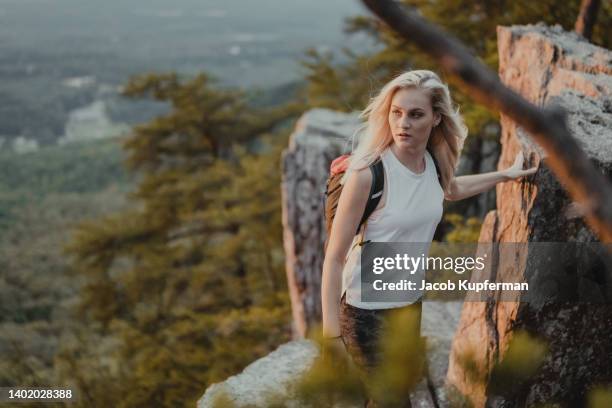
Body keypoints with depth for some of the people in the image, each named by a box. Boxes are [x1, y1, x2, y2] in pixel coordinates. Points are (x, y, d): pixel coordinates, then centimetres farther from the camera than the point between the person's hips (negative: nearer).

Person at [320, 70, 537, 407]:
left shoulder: (435, 163, -5)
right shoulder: (368, 173, -24)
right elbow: (334, 256, -20)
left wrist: (507, 174, 25)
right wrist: (331, 333, -23)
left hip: (411, 301, 6)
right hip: (367, 307, -6)